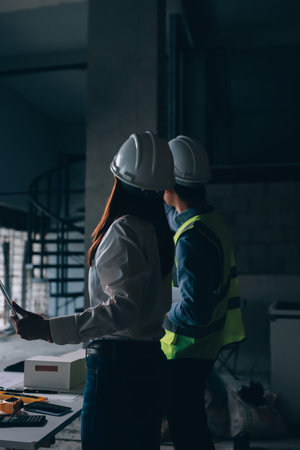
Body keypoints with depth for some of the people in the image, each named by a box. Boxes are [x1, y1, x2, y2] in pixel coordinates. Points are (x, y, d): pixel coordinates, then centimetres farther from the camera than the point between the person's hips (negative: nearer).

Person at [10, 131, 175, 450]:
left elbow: (124, 308, -25)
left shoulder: (124, 230, -17)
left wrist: (48, 329, -28)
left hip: (117, 360, -9)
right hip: (150, 357, 9)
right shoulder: (158, 229, 9)